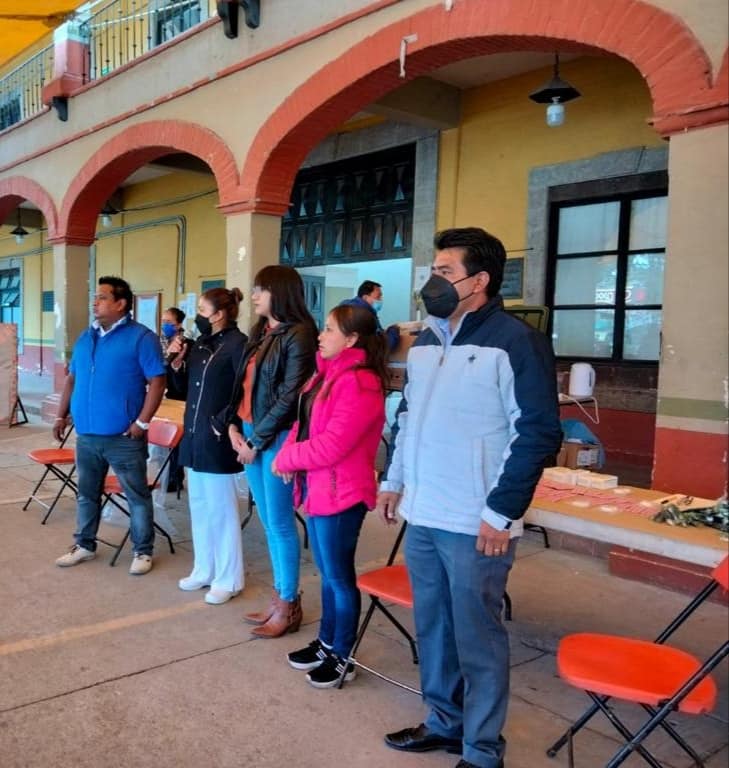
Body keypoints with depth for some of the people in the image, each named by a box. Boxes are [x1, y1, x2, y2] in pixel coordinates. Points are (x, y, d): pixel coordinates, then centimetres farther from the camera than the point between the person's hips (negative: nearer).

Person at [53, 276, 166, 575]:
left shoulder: (141, 337, -9)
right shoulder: (86, 337, 12)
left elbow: (157, 382, -13)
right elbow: (72, 379, 19)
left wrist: (142, 422, -16)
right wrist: (61, 416, 12)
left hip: (123, 436, -6)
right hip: (86, 434, 7)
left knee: (137, 495, 5)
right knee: (87, 493, 18)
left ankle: (143, 551, 16)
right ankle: (85, 545, 33)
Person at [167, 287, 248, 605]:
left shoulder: (238, 344, -13)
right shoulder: (200, 343, 10)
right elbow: (186, 388, 15)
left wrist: (221, 423, -18)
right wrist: (176, 362, 0)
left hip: (217, 439, -8)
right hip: (194, 435, 8)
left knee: (221, 508, 1)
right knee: (199, 506, 16)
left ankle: (228, 579, 13)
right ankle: (204, 570, 30)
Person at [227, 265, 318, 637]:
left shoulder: (298, 334, -12)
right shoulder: (260, 333, 13)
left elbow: (289, 397, -16)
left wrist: (258, 441, -12)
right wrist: (234, 425, 3)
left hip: (276, 438, -8)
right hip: (249, 434, 8)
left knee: (280, 523, 1)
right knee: (268, 522, 14)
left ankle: (288, 605, 14)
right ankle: (279, 596, 27)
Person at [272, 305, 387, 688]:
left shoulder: (359, 383, -20)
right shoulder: (329, 373, 11)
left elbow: (332, 445, -25)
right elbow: (305, 423, 16)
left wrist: (286, 459, -11)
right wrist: (288, 453, -3)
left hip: (340, 492, -9)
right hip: (318, 487, 9)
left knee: (339, 576, 4)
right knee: (327, 573, 20)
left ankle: (342, 658, 20)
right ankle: (326, 642, 35)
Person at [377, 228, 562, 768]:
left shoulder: (515, 341, -11)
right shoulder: (427, 341, 13)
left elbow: (539, 432, -15)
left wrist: (502, 511, -16)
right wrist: (394, 480, 18)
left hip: (476, 524, -7)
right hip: (422, 516, 8)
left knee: (477, 637, 6)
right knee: (431, 628, 18)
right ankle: (444, 722, 37)